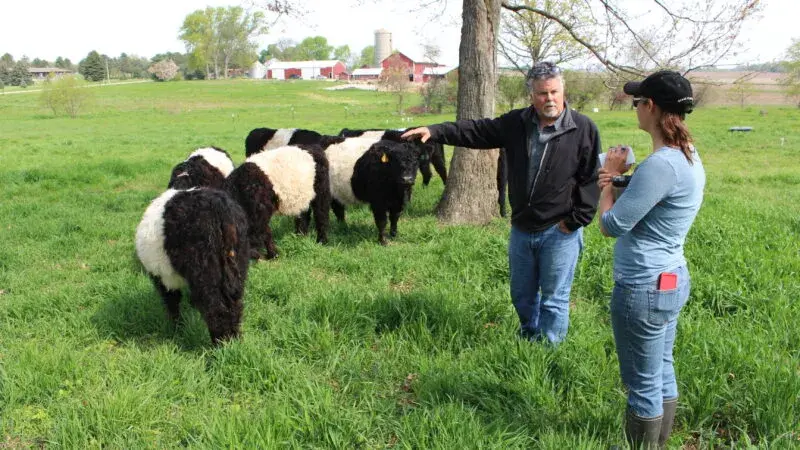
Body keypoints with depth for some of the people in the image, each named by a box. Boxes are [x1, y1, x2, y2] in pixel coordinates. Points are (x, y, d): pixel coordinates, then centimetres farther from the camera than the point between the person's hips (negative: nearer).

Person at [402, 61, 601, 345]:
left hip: (559, 232, -5)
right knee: (522, 295, 21)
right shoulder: (516, 123, 3)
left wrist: (575, 220, -12)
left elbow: (592, 179, -10)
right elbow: (476, 131, 1)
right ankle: (528, 340, 44)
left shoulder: (583, 129, -10)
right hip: (522, 228, 5)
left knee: (554, 299, 5)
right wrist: (434, 131, -11)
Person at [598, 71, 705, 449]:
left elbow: (611, 226, -20)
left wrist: (608, 178, -5)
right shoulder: (688, 157, 7)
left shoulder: (661, 164, -25)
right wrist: (621, 181, -3)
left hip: (643, 288, -10)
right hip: (670, 280, 10)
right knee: (663, 373, 20)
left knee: (643, 384, 6)